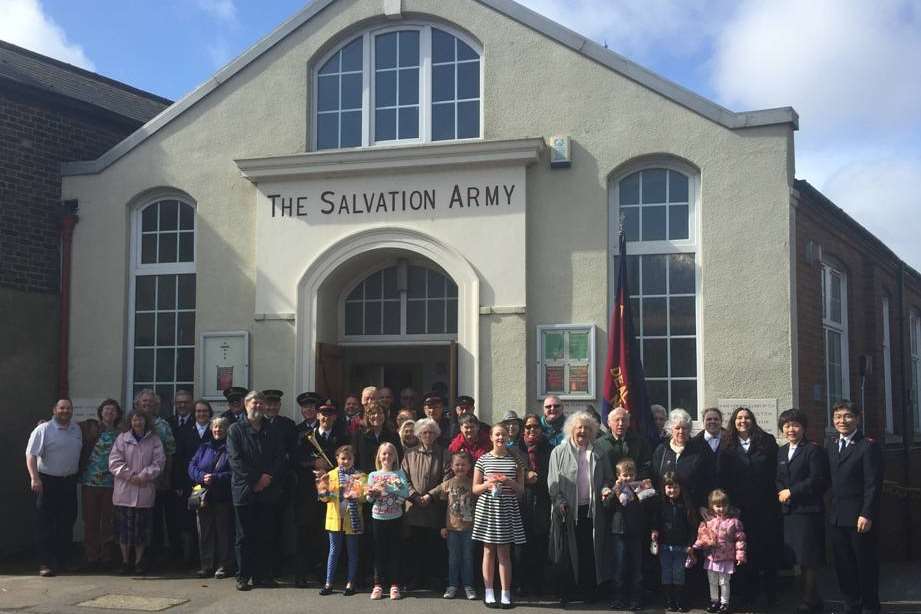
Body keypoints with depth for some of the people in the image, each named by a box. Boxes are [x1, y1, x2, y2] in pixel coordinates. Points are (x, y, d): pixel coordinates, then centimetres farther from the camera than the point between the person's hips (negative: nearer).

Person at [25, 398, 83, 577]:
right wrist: (34, 478, -24)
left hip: (69, 482, 6)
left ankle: (63, 561, 21)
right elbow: (31, 455, -13)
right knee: (45, 524, -5)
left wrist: (78, 474, 17)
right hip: (47, 482, -6)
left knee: (67, 523, 10)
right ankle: (45, 564, -4)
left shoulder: (77, 430, 11)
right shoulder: (43, 430, -7)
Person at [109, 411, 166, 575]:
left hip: (145, 491, 0)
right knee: (124, 527, 2)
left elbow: (159, 462, 0)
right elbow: (115, 461, -1)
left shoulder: (154, 440, 7)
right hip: (124, 492, 0)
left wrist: (144, 475, -14)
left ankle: (139, 561, 16)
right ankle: (125, 561, 13)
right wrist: (130, 476, -12)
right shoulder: (122, 438, 7)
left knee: (142, 527, 4)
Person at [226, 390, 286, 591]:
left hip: (267, 491, 3)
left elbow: (280, 458, 7)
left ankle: (263, 575, 11)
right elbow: (235, 459, -6)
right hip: (244, 490, -3)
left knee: (264, 535, 5)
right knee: (244, 536, 2)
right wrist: (255, 480, -12)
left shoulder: (272, 432, 13)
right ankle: (243, 576, 8)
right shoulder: (236, 429, 2)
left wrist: (269, 476, -10)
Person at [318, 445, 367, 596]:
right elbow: (325, 498, 4)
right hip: (335, 519, 1)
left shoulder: (359, 476, 0)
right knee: (334, 551, 8)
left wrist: (358, 494, -26)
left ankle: (350, 583, 14)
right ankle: (329, 583, 12)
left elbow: (364, 497, -6)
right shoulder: (331, 475, 4)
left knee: (352, 551, 7)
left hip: (353, 520, -1)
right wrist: (323, 488, -15)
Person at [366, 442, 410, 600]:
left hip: (395, 517, -1)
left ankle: (394, 585, 8)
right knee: (379, 551, 5)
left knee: (394, 551, 3)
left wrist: (388, 487, -22)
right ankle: (378, 585, 11)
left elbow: (405, 493, -14)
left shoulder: (399, 474, 1)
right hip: (378, 517, 1)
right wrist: (372, 493, -17)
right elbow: (369, 499, 4)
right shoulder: (373, 475, 6)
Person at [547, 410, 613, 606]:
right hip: (568, 510, -2)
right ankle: (566, 593, 9)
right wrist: (559, 501, -13)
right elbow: (552, 482, 0)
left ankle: (588, 591, 13)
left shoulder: (599, 454, 12)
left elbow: (608, 479, 19)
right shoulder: (559, 452, 4)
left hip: (592, 510, 2)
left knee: (590, 553, 2)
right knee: (567, 553, 1)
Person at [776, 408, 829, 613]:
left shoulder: (813, 450, -5)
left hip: (807, 511, -7)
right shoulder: (781, 452, 18)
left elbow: (818, 481, -13)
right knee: (798, 560, 8)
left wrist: (791, 492, -11)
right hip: (788, 512, 7)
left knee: (807, 561, -2)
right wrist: (781, 493, -1)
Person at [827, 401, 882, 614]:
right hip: (837, 517, 6)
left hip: (860, 518, -6)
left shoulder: (868, 446, -8)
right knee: (843, 565, 9)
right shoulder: (832, 447, 15)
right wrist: (832, 511, 7)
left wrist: (866, 515, -18)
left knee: (866, 564, 3)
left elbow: (873, 484, -13)